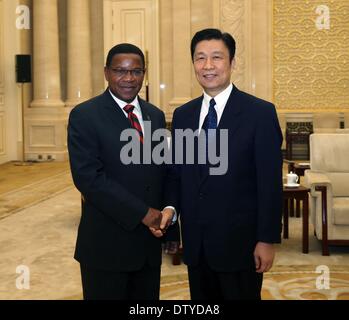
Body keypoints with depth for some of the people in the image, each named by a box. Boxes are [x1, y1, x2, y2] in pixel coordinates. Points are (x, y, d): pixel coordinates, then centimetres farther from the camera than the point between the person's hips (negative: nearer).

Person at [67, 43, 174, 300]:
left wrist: (168, 210, -5)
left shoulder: (156, 115, 10)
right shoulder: (84, 116, -9)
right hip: (106, 243, -5)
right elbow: (88, 177, -18)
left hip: (150, 241, 5)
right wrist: (142, 213, -18)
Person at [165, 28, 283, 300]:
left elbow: (270, 183, -10)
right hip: (195, 243, 5)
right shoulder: (182, 115, 7)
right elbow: (175, 174, 10)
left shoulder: (261, 112, -8)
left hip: (239, 242, -4)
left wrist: (268, 239, -12)